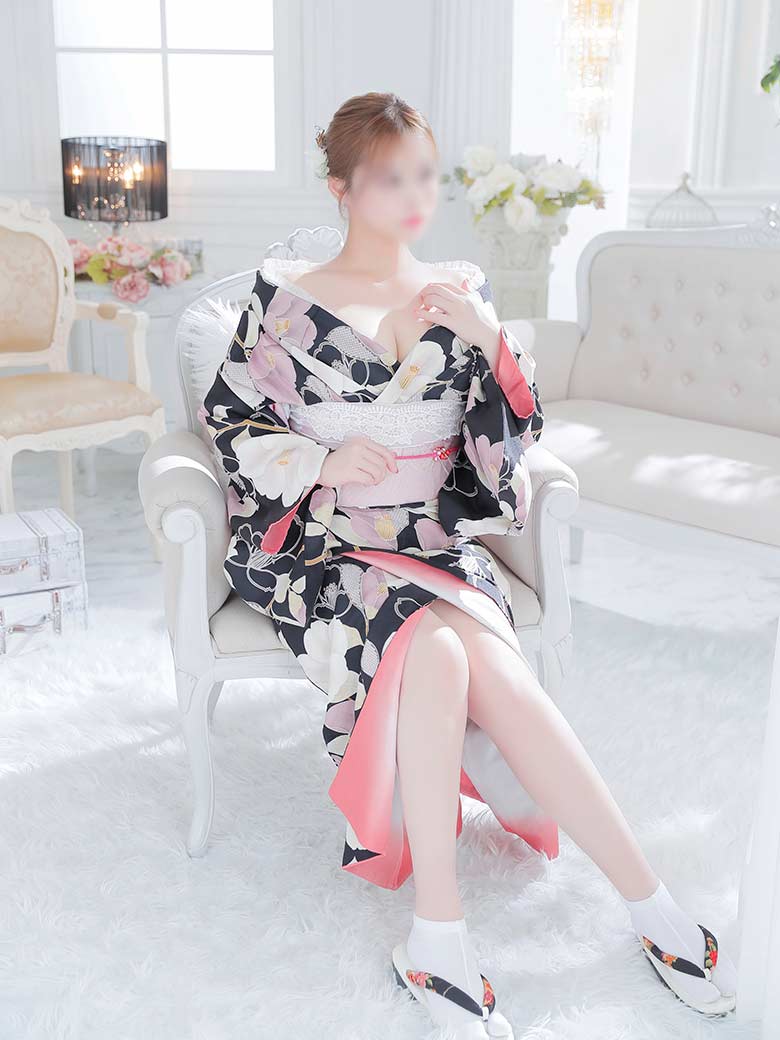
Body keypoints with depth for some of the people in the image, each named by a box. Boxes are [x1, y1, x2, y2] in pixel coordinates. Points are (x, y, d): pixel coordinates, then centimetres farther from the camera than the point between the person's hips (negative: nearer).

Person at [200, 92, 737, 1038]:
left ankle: (437, 939, -24)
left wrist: (488, 344, -10)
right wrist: (322, 465, -11)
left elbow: (511, 447, 8)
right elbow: (230, 424, 6)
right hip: (321, 545, -2)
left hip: (439, 539, 2)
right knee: (436, 643, -32)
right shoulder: (286, 299, 5)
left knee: (438, 655, -31)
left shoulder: (462, 296, 11)